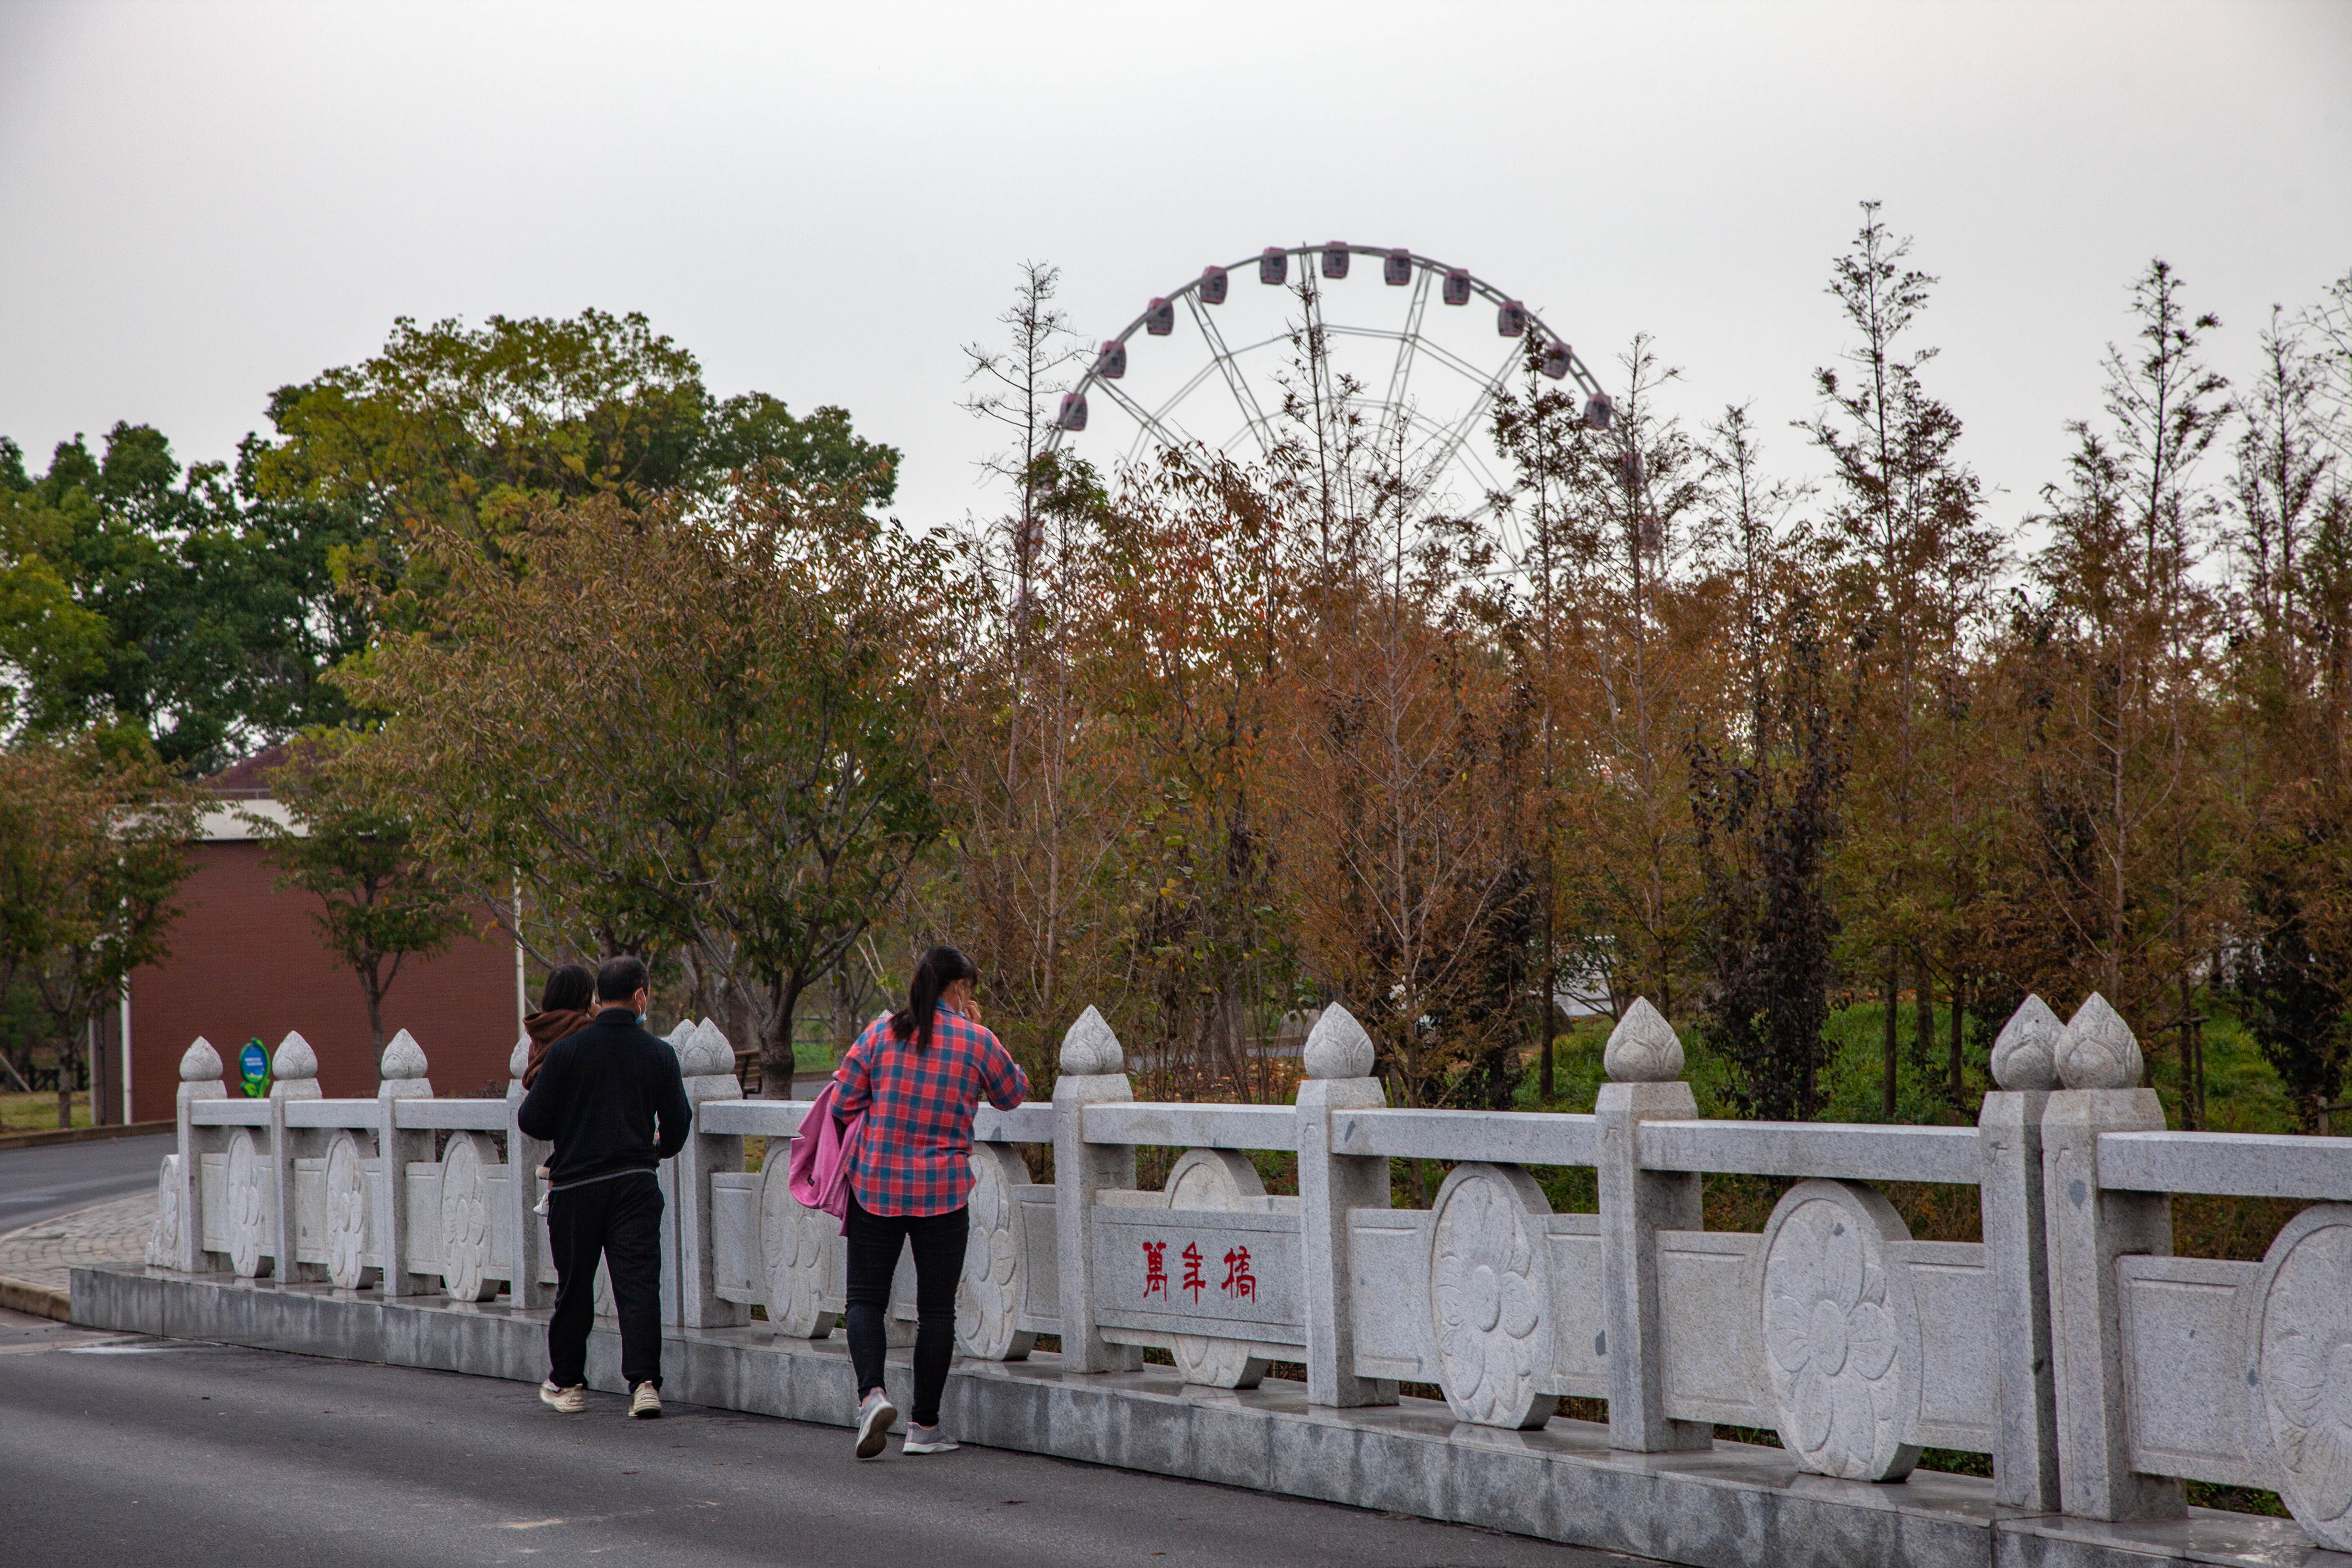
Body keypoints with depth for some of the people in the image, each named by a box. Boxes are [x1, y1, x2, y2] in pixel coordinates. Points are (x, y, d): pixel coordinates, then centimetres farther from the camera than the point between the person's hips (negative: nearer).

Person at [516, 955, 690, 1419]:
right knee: (639, 1281, -1)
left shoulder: (566, 1051, -5)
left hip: (575, 1184, 0)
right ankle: (644, 1383, -13)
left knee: (575, 1285, 12)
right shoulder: (659, 1053, -1)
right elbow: (677, 1125, 6)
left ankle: (567, 1383, 22)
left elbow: (532, 1121, -4)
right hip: (635, 1183, 0)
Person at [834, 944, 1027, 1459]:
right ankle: (924, 1426, 12)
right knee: (937, 1308, 9)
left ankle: (871, 1394, -13)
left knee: (866, 1297, 10)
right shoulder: (978, 1041, -3)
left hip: (875, 1184, 1)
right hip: (944, 1190, -1)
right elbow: (1013, 1094, 14)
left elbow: (842, 1103, -1)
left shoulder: (881, 1033, -1)